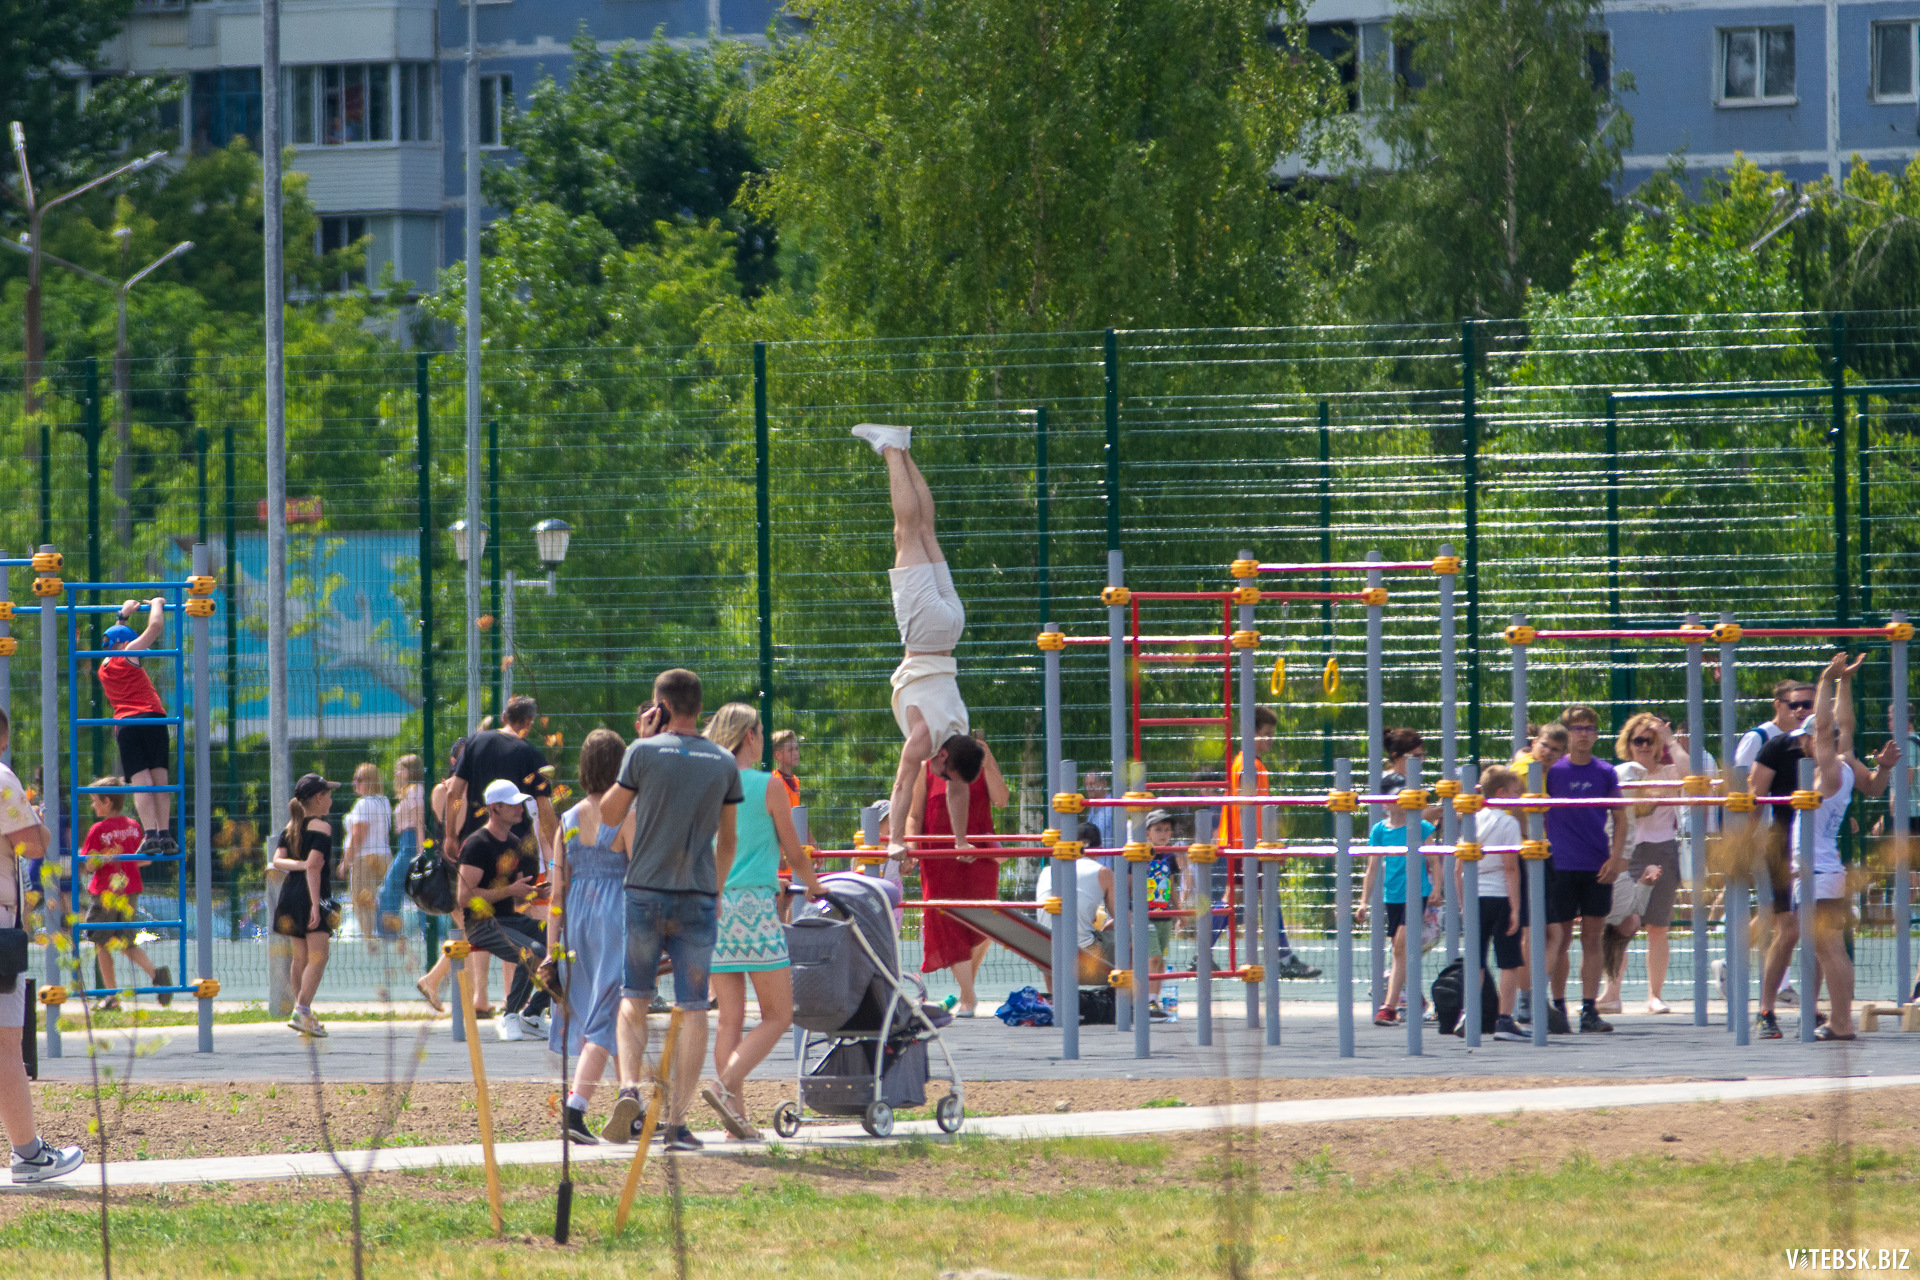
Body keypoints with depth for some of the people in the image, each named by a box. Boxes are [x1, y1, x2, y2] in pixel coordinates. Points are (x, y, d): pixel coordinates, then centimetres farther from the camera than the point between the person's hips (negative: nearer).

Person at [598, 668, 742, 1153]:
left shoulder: (644, 752, -5)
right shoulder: (724, 763, 4)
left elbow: (609, 814, 6)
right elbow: (727, 839, 12)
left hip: (645, 893, -1)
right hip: (699, 896, 1)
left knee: (634, 996, 12)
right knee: (692, 1009, 4)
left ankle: (629, 1087, -12)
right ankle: (678, 1122, 1)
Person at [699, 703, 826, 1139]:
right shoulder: (768, 787, -4)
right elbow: (794, 854, 5)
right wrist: (814, 888, 24)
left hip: (713, 906, 5)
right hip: (754, 906, -5)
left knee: (730, 1017, 8)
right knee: (777, 1015, 1)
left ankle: (737, 1116, 4)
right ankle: (725, 1085, -18)